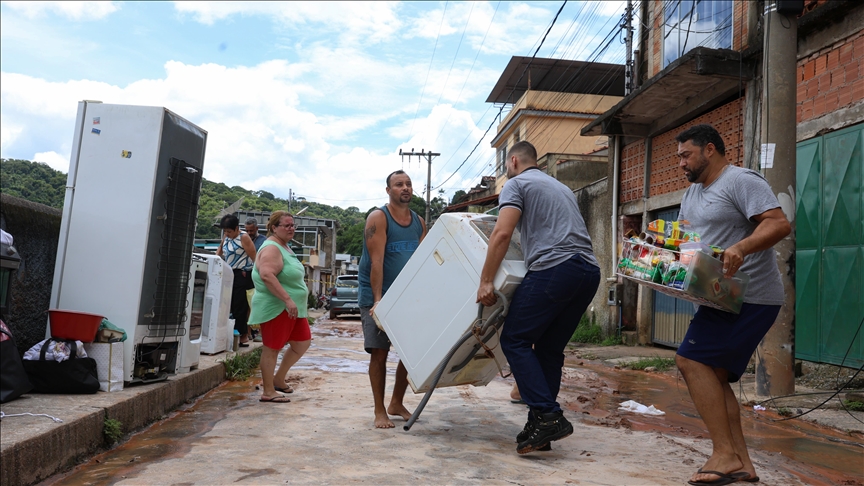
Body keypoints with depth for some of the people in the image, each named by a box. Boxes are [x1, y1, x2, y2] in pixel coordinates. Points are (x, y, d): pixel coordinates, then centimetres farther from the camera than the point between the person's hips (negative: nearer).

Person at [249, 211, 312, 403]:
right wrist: (287, 299, -32)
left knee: (303, 342, 14)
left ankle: (279, 379, 27)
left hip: (292, 308, 10)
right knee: (272, 348, -1)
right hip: (275, 307, -10)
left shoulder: (285, 247, 16)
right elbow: (267, 275, -30)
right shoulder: (271, 248, -16)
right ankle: (268, 392, 9)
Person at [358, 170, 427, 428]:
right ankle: (379, 411, 8)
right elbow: (376, 260, -17)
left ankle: (396, 403, 22)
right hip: (377, 296, -5)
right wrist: (378, 299, -24)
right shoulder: (378, 218, -9)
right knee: (379, 353, -4)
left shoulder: (419, 222, 9)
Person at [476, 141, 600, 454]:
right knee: (549, 348, 12)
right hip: (590, 271, 8)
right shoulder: (562, 188, 31)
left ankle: (547, 416, -10)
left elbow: (502, 233, -7)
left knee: (514, 340, -1)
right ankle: (542, 428, 12)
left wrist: (486, 281, -8)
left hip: (554, 269, -8)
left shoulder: (516, 184, 7)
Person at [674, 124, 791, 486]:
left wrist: (741, 247, -36)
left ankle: (725, 455, -12)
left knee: (691, 360, -17)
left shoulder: (741, 181, -10)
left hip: (750, 296, -10)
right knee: (713, 376, 8)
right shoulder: (692, 194, 19)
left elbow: (779, 223, -20)